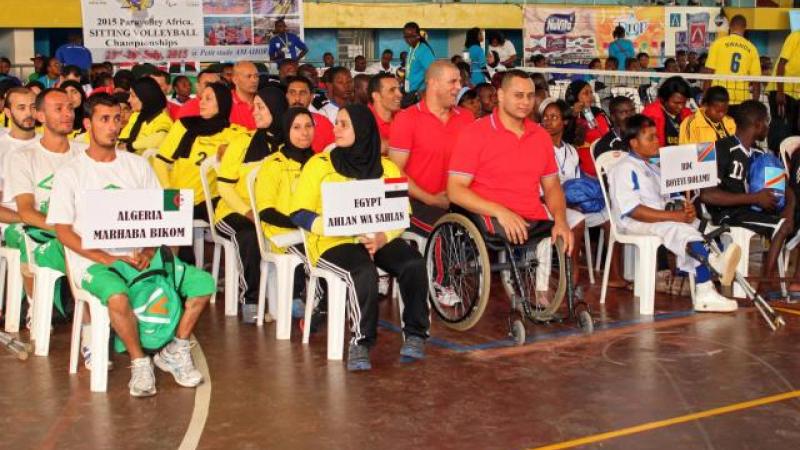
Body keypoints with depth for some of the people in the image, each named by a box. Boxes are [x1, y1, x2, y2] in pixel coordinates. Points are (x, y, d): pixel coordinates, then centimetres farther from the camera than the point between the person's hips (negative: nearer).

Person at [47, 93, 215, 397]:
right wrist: (108, 259, -16)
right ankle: (139, 362, -14)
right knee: (118, 296, -38)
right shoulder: (70, 174, 3)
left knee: (204, 282, -13)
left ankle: (175, 351, 5)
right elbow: (63, 230, -4)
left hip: (141, 255, 4)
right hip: (94, 261, -4)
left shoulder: (138, 166, 14)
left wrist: (149, 251, -10)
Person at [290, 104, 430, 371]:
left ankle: (415, 333, -10)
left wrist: (382, 237, -16)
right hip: (333, 242, -3)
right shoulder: (319, 165, 5)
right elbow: (300, 214, -2)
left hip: (379, 240, 3)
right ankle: (361, 341, -22)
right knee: (365, 272, -35)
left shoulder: (386, 167, 13)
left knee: (413, 264, -26)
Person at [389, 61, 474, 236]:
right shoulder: (406, 118, -2)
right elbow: (396, 171, -5)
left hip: (458, 202, 4)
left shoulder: (466, 117, 10)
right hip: (418, 202, -4)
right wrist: (431, 200, -9)